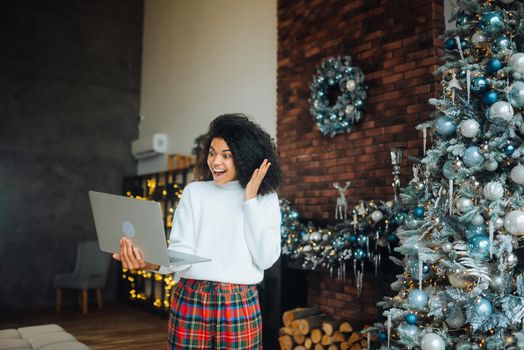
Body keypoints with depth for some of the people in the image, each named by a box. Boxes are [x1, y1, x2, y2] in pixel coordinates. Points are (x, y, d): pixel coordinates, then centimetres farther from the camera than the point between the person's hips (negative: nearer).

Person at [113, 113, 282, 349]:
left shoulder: (265, 197, 3)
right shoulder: (194, 192, 5)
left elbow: (266, 258, -7)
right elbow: (181, 251, -4)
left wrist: (250, 200, -8)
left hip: (240, 304, 0)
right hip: (190, 300, 1)